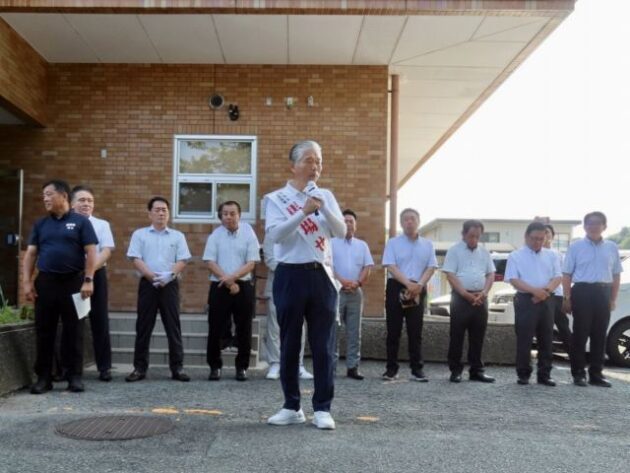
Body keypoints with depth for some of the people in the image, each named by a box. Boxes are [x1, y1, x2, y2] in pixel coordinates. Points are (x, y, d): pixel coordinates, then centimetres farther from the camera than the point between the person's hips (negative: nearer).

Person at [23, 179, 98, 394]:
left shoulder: (81, 222, 1)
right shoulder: (40, 224, 12)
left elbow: (91, 252, -4)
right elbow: (30, 254, 9)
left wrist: (88, 280, -12)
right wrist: (27, 281, -1)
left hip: (73, 282, -3)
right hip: (45, 282, 3)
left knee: (73, 330, 2)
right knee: (44, 331, 5)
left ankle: (74, 376, 9)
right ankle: (43, 377, 13)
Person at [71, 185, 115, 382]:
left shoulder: (102, 225, 7)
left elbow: (107, 251, -3)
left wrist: (91, 269, -17)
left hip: (96, 275, 0)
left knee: (99, 321, 2)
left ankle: (104, 367, 7)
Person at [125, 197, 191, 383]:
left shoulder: (177, 236, 11)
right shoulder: (139, 234, 9)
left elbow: (182, 260, 2)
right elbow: (136, 259, -2)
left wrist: (170, 274, -16)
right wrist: (151, 275, -16)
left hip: (170, 285, 1)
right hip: (147, 284, 0)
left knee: (173, 326, 1)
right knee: (143, 327, 2)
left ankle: (177, 367, 5)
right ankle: (140, 367, 9)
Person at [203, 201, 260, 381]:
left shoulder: (248, 234, 1)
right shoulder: (215, 235, 3)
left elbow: (251, 263, -4)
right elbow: (210, 262, -3)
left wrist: (233, 277, -16)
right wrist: (228, 281, -12)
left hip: (243, 286, 0)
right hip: (219, 287, 0)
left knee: (243, 329, 4)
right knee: (216, 329, 3)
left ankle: (242, 367, 15)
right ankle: (215, 366, 15)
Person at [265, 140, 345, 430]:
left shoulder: (326, 196, 11)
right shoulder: (277, 198, 2)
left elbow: (341, 232, -1)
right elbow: (275, 234, -13)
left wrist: (323, 208, -15)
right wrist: (304, 212, -21)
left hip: (321, 275, 2)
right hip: (290, 276, -2)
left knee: (324, 345, 2)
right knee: (289, 344, 6)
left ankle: (322, 409, 9)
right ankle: (292, 407, 17)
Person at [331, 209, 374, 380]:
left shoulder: (362, 245, 15)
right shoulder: (331, 243, 4)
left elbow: (368, 267, 8)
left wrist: (357, 283, -8)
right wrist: (342, 281, -15)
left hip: (355, 292, 4)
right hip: (336, 290, -3)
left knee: (354, 331, 4)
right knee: (332, 329, -4)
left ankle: (352, 366, 8)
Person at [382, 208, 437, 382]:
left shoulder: (427, 245, 11)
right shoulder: (393, 243, 3)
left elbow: (431, 267, 5)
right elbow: (391, 267, -7)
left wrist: (419, 285, -12)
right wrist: (408, 284, -20)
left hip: (418, 291, 2)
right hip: (396, 288, -2)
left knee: (415, 332, 3)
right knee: (393, 331, 1)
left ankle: (417, 369, 7)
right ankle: (392, 368, 8)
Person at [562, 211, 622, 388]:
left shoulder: (612, 247, 9)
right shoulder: (576, 246, 1)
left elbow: (616, 275, 14)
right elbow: (567, 274, 1)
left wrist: (613, 299, 8)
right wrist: (567, 298, -5)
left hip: (603, 293, 3)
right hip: (582, 292, -3)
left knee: (600, 335, 8)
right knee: (580, 333, -1)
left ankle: (596, 373, 16)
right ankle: (578, 373, 7)